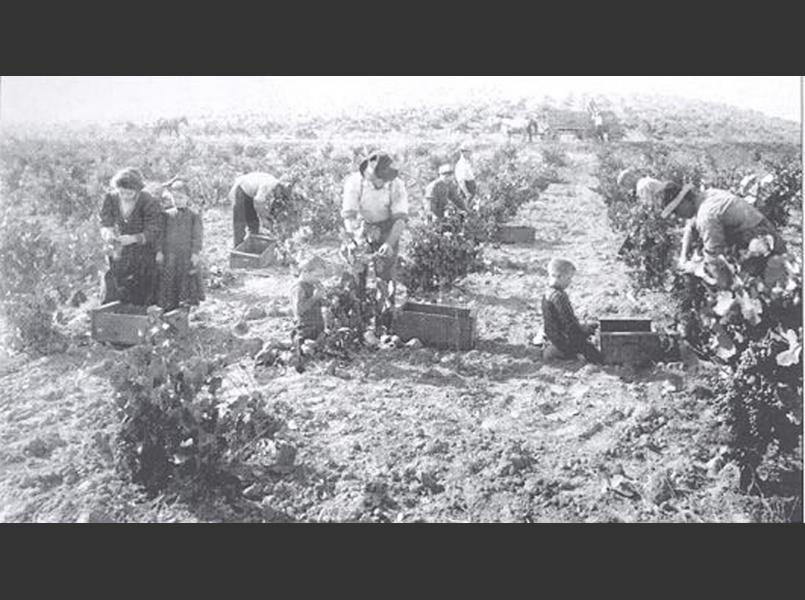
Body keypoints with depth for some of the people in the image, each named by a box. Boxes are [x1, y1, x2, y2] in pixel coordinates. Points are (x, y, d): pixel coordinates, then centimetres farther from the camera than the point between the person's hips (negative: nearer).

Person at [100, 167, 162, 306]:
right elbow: (105, 224, -5)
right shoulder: (110, 199, -4)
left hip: (144, 258, -4)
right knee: (111, 297, 3)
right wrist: (107, 233, -30)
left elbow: (152, 233, -20)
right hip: (119, 256, 4)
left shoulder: (149, 203, -17)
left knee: (141, 301, -4)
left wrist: (133, 238, -39)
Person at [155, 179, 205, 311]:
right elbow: (161, 234, 5)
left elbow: (197, 236, -3)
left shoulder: (194, 216, -1)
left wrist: (196, 253, -9)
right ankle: (169, 308, 18)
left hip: (187, 255, -2)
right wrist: (159, 251, -2)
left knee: (188, 281, 1)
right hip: (169, 255, 2)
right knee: (168, 281, 7)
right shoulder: (166, 215, 5)